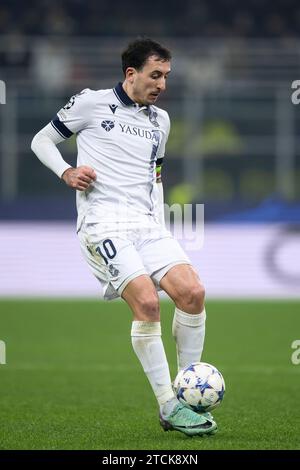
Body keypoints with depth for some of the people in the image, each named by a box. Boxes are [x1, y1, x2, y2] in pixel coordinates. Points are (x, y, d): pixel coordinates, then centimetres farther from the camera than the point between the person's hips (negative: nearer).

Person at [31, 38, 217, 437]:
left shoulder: (160, 120, 20)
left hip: (146, 223, 6)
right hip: (104, 221, -6)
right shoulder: (92, 103, 3)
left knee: (192, 292, -14)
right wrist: (67, 172, -8)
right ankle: (168, 407, -16)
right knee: (147, 302, -22)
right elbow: (42, 140, 10)